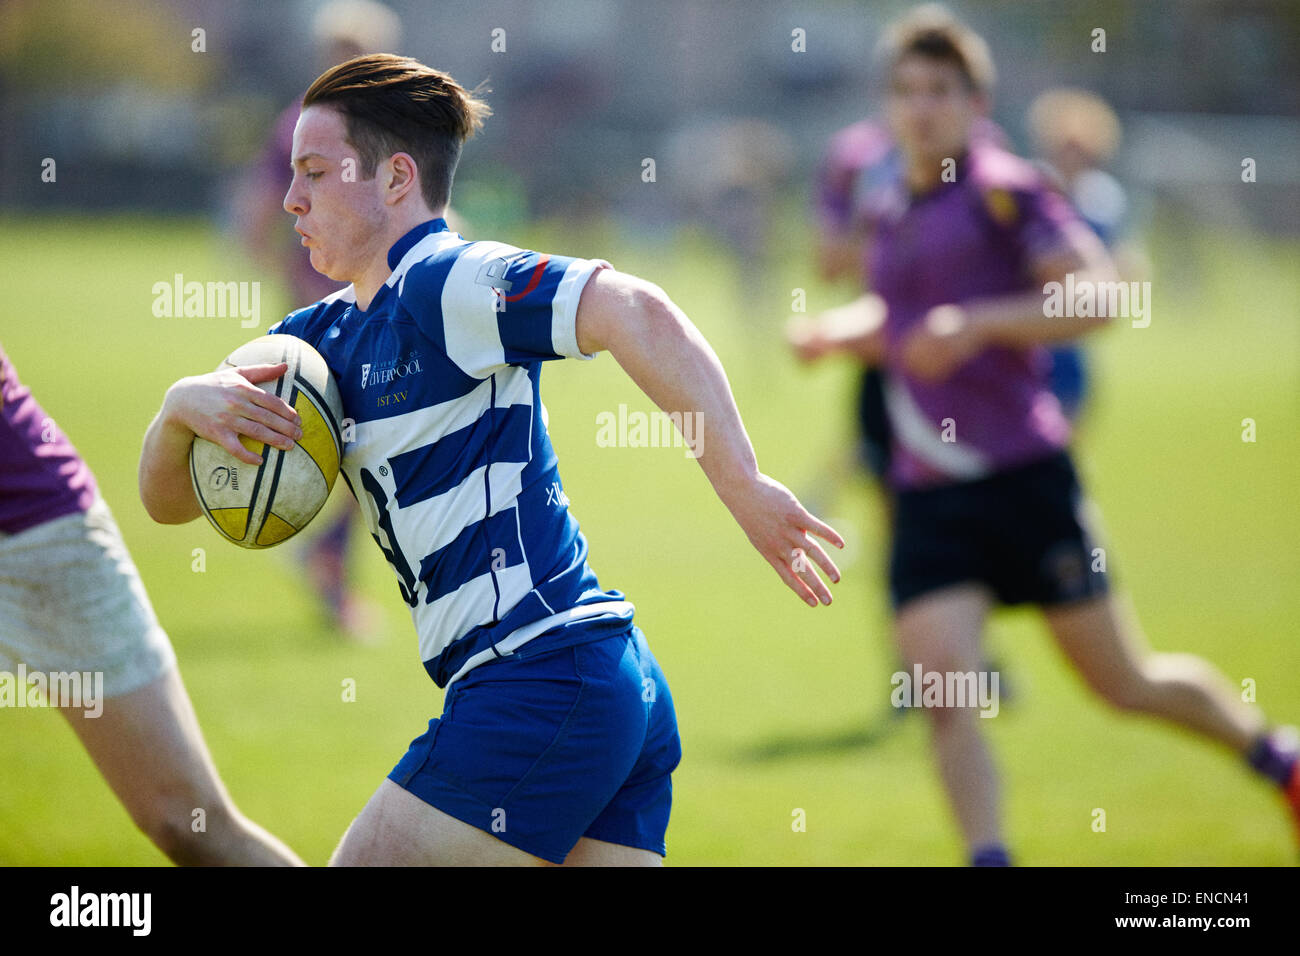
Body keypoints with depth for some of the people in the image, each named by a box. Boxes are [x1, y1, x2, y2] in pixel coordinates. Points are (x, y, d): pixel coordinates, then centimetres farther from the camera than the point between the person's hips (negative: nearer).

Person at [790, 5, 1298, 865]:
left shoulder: (1007, 191, -7)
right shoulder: (893, 219, 15)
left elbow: (1097, 295, -16)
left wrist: (978, 321, -24)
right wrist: (850, 333, 13)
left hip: (1023, 476, -5)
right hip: (928, 495, 5)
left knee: (1126, 682, 5)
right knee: (941, 684, -15)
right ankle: (988, 856, -13)